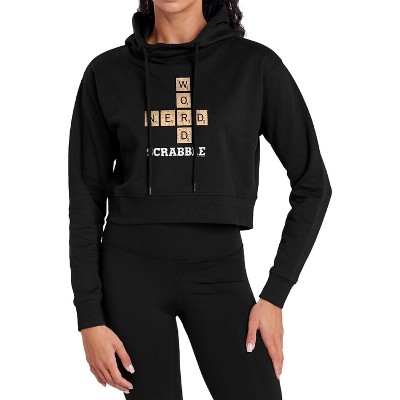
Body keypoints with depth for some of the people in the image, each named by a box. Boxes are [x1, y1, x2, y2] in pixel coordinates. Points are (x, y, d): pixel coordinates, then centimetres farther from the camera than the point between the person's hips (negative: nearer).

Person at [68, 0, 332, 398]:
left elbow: (313, 184, 1)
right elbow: (86, 199, 3)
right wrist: (89, 319, -3)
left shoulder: (256, 65, -3)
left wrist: (275, 295, -4)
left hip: (219, 271, 0)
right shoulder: (107, 72, 1)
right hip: (131, 271, 1)